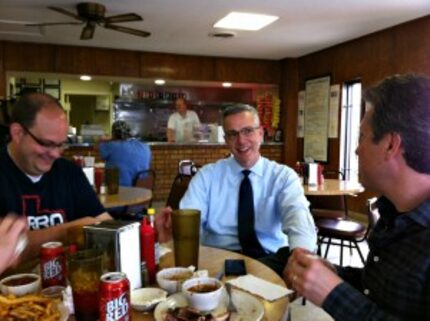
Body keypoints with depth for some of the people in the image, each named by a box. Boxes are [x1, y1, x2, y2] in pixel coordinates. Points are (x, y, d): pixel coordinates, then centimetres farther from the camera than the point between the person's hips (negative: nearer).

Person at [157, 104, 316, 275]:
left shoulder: (284, 176, 5)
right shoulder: (207, 175, 8)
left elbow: (298, 214, -15)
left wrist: (300, 252, -39)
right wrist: (173, 229, -32)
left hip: (271, 259, 0)